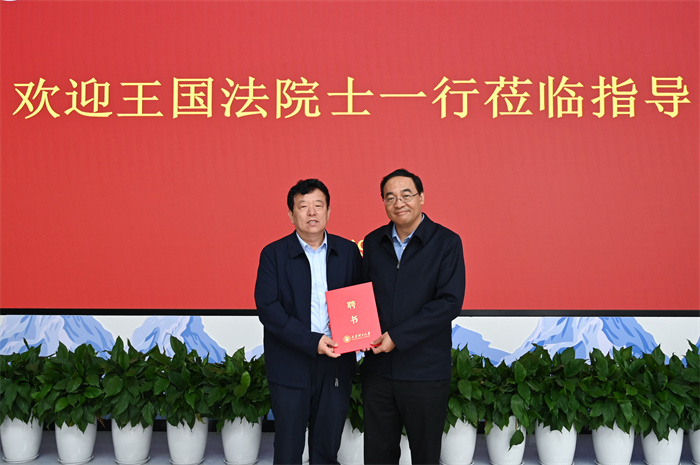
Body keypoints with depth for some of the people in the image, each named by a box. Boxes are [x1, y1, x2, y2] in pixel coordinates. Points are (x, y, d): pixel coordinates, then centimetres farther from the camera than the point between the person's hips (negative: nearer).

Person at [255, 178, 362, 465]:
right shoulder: (274, 254, -3)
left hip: (336, 366, 2)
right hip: (291, 367, -2)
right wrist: (312, 341, -20)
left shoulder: (348, 251, 5)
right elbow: (267, 308, -11)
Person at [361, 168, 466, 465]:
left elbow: (450, 302, -14)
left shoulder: (446, 242, -6)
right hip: (378, 368, 4)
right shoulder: (373, 242, 8)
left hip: (425, 371, -4)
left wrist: (397, 336, -17)